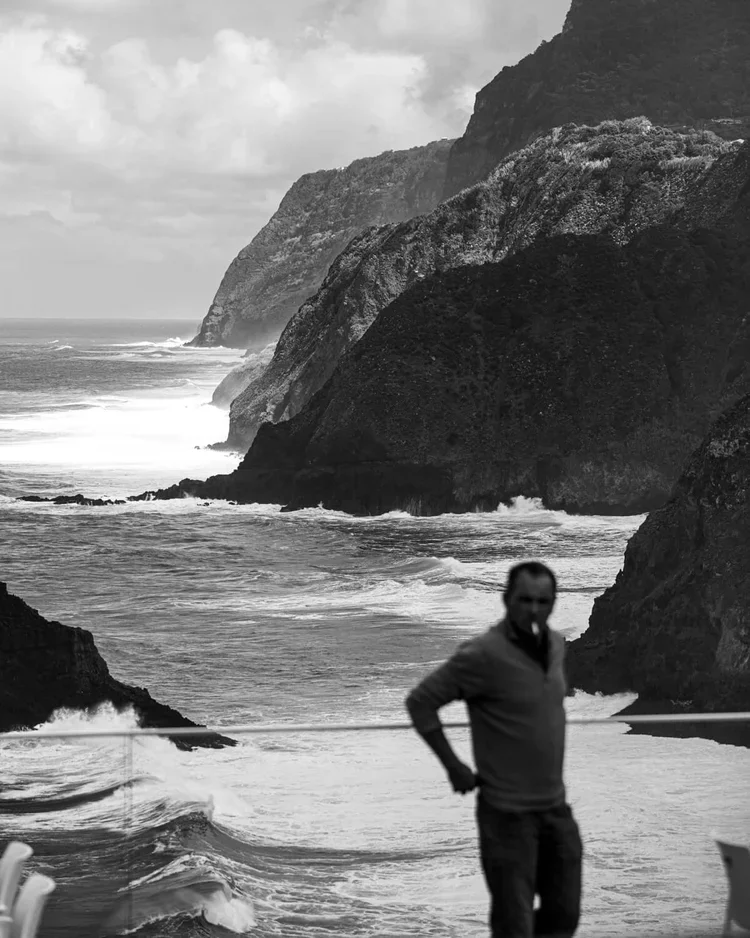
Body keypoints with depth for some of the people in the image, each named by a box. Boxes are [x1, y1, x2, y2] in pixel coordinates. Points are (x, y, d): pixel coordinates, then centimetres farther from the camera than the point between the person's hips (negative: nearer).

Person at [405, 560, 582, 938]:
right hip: (507, 812, -7)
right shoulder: (484, 655, -18)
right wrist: (454, 767, -11)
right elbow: (420, 702, -13)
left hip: (556, 807, 7)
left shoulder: (555, 645, 5)